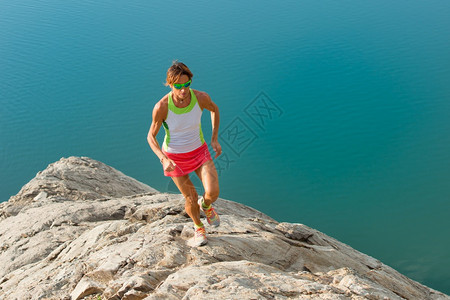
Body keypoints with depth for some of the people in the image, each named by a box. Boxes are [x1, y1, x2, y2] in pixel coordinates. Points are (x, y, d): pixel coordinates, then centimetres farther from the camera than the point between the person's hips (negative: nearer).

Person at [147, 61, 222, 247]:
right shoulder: (161, 107, -27)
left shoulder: (201, 97, -22)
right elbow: (151, 137, -13)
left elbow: (214, 109, 4)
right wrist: (163, 160, -28)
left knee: (213, 193, -15)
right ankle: (199, 228, 43)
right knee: (190, 198, 9)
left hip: (199, 151, 1)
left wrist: (215, 139, 0)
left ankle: (206, 206, 26)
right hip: (174, 157, -1)